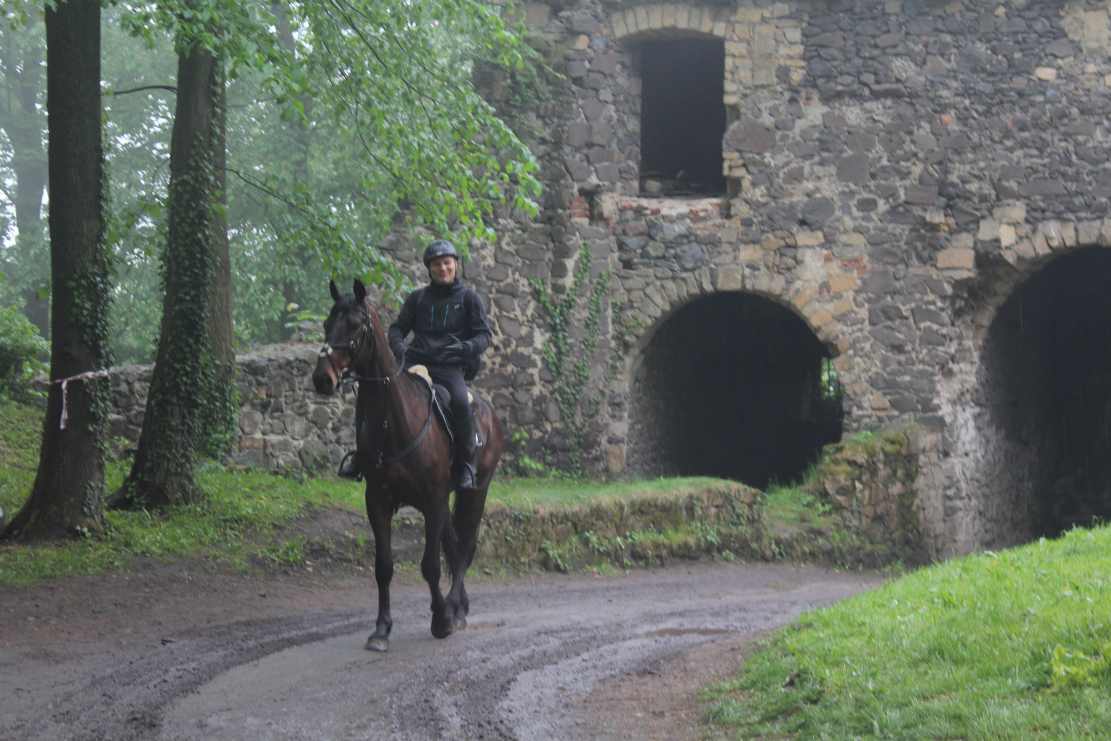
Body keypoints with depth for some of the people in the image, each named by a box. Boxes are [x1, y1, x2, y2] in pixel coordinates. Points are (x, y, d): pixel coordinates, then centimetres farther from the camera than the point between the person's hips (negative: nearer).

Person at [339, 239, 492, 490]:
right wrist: (397, 346, -7)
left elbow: (484, 335, 5)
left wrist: (466, 347, -17)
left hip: (450, 367, -3)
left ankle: (466, 463, -14)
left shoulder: (468, 298, 9)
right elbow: (397, 328, 16)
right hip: (414, 361, 3)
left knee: (460, 403, -33)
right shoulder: (417, 298, 16)